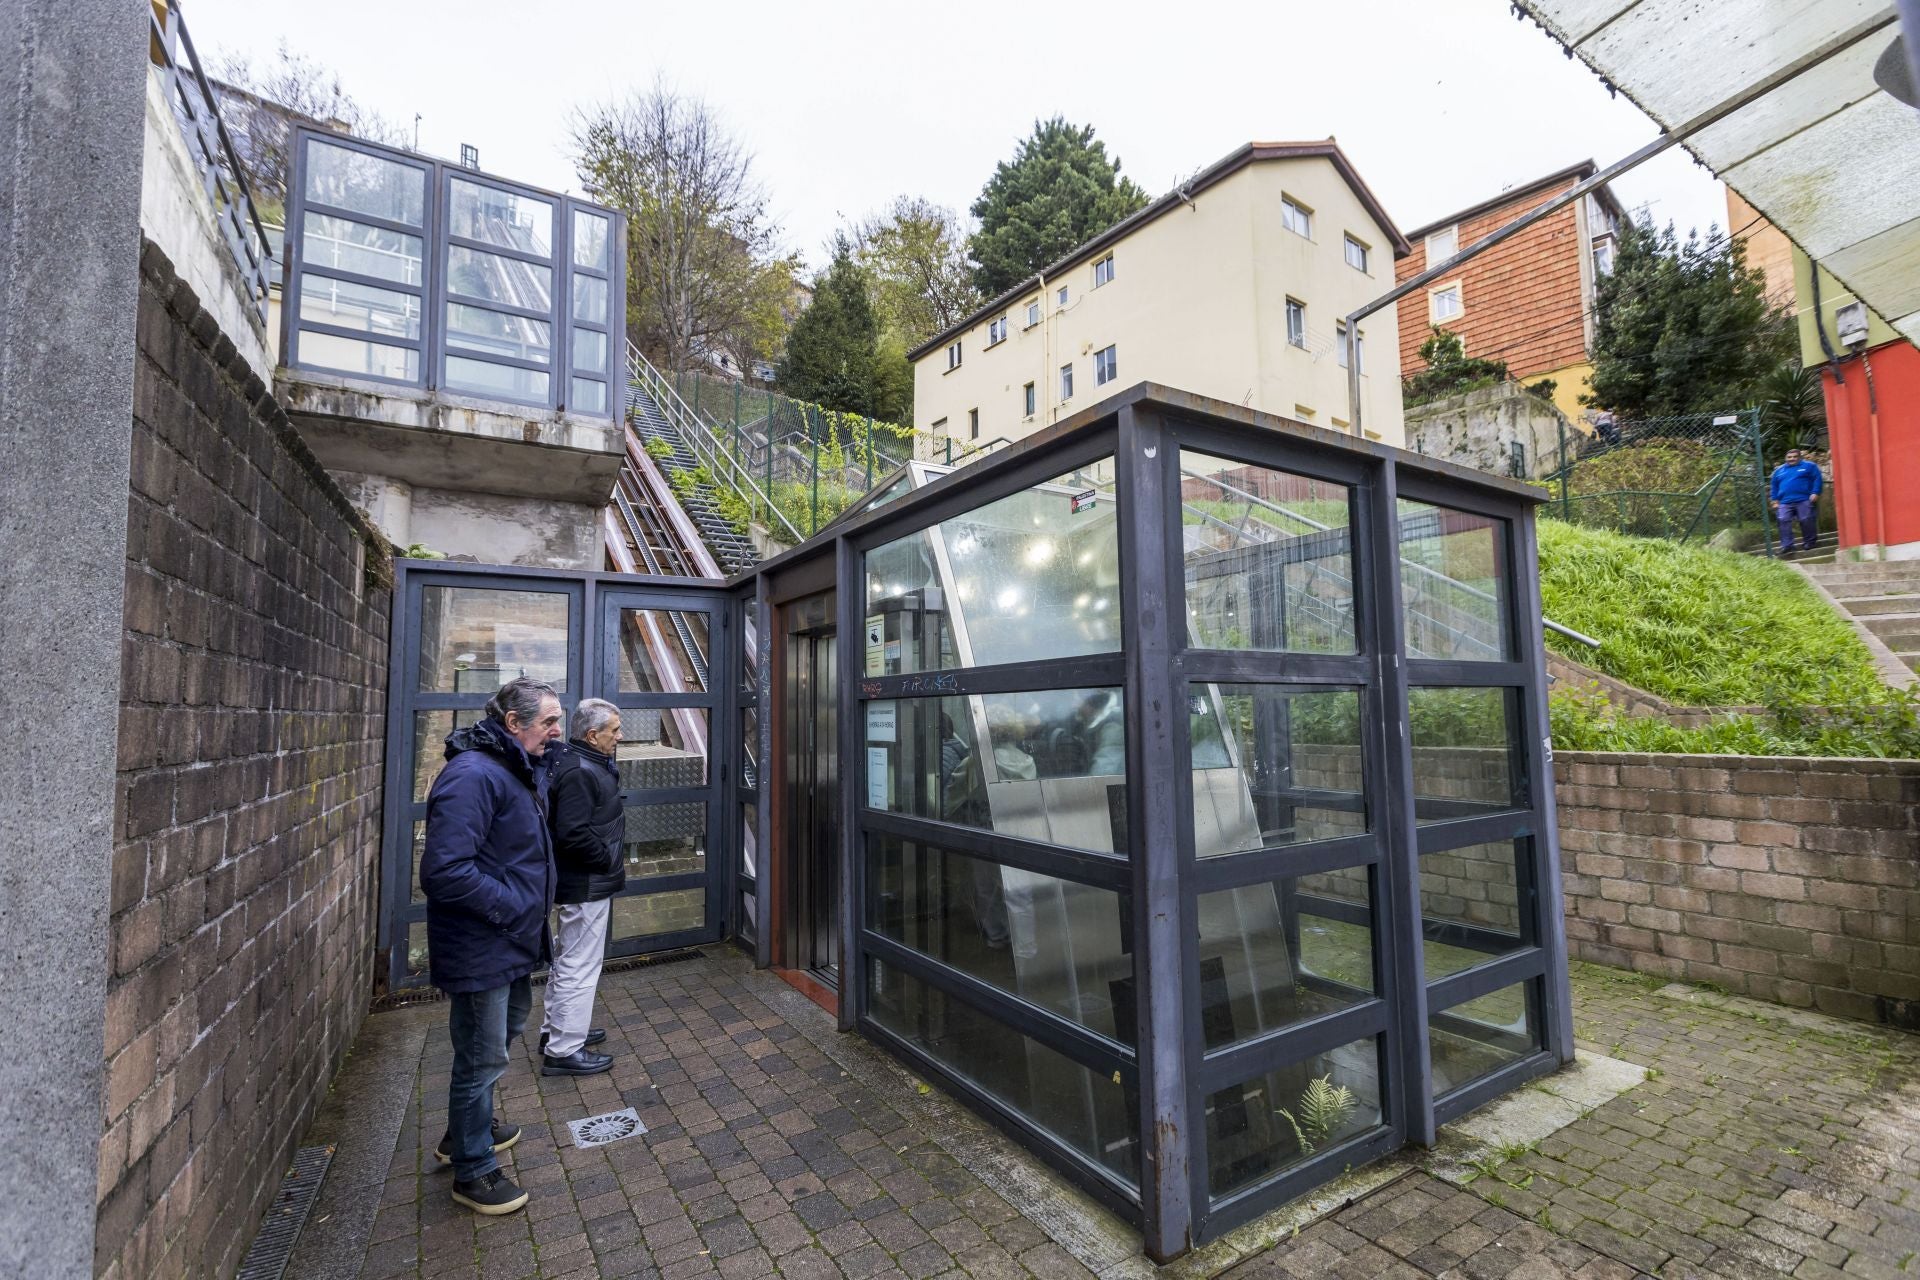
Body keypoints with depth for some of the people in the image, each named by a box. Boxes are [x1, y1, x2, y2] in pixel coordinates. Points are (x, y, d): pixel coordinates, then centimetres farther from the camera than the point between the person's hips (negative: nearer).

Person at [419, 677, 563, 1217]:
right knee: (482, 1058, 6)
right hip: (479, 950, -10)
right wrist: (511, 905, -22)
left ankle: (466, 1130, 49)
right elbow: (445, 872, -32)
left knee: (505, 1030, 27)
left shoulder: (522, 770, 7)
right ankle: (473, 1171, 28)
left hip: (510, 943, 10)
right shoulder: (474, 775, -27)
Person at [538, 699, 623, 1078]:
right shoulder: (580, 772, -25)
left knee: (566, 959, 22)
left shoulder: (573, 761, 8)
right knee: (580, 966, 0)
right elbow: (574, 833, -29)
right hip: (586, 887, -11)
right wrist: (610, 861, -18)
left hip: (573, 883, 11)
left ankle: (556, 1030, 37)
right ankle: (564, 1050, 11)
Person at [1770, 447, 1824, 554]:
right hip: (1785, 502, 3)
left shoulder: (1809, 466, 10)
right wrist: (1775, 500, 14)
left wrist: (1815, 493, -9)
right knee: (1784, 521, -10)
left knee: (1806, 520, -5)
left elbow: (1817, 479, 2)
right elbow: (1774, 486, 22)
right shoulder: (1779, 470, 19)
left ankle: (1809, 542, 10)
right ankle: (1786, 545, -10)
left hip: (1804, 500, -3)